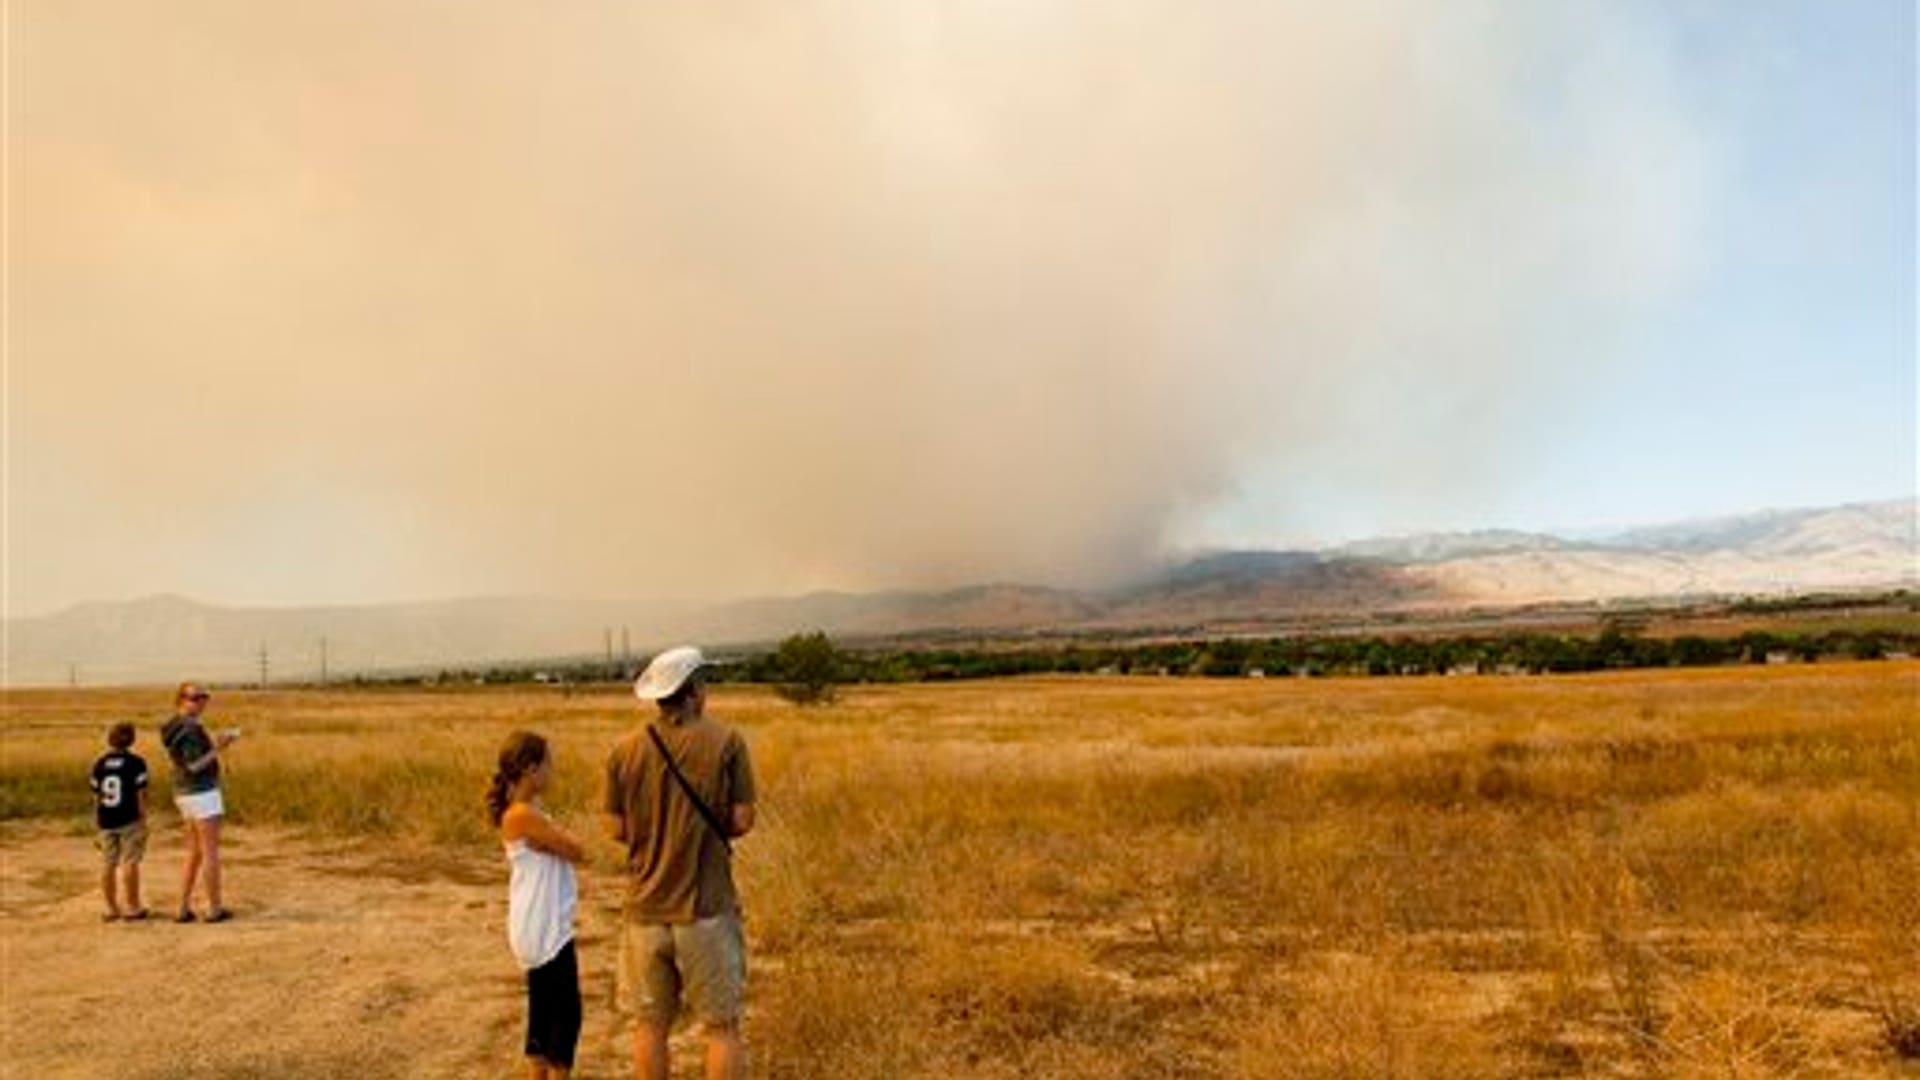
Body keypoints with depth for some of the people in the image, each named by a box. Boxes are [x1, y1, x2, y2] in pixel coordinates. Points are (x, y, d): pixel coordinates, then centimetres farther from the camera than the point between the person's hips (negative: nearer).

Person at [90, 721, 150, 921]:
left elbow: (96, 795, 7)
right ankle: (133, 906, 4)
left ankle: (111, 907, 16)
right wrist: (143, 819, -4)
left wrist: (97, 819, 16)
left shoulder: (99, 764, 5)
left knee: (108, 864, 10)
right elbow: (140, 794, -9)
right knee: (130, 863, 0)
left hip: (106, 821, 5)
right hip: (129, 820, -5)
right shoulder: (135, 763, -9)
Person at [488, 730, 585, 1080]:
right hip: (545, 931, -9)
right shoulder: (523, 814, -20)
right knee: (566, 1014, 0)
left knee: (543, 1014, 16)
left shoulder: (526, 812, 10)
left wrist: (551, 838, -12)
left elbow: (564, 846, 5)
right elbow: (576, 851, -17)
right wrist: (556, 836, -3)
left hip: (545, 929, 9)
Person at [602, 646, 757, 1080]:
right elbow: (742, 821, -8)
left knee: (650, 1024, 15)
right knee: (722, 1025, 8)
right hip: (708, 908, -2)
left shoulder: (625, 750, -2)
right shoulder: (726, 742, -9)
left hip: (645, 908, 3)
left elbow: (616, 829, 1)